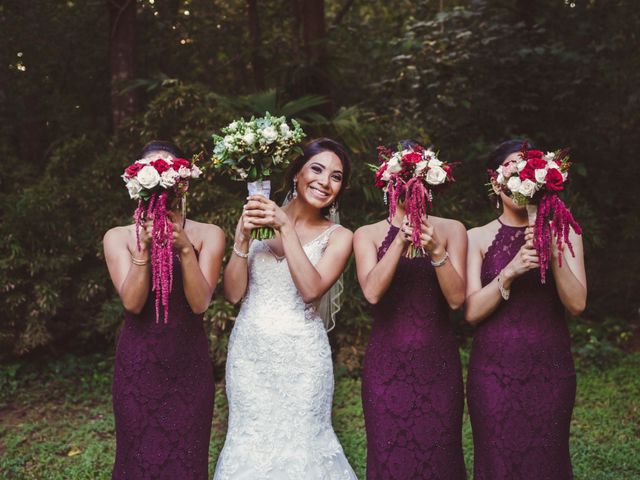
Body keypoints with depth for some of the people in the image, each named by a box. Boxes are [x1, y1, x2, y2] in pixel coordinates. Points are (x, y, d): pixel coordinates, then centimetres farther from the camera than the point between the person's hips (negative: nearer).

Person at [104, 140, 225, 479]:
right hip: (137, 364, 1)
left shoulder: (207, 234, 0)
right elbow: (132, 302, -10)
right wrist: (144, 248, -22)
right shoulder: (119, 236, 1)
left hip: (188, 363, 0)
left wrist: (185, 249, -22)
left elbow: (200, 302, -10)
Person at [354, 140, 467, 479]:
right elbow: (372, 292, -12)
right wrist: (400, 240, -20)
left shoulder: (450, 230, 5)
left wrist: (436, 251, -19)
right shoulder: (368, 234, 4)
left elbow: (456, 298, -5)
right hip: (386, 362, 0)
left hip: (438, 362, 1)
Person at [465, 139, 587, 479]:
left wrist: (555, 255, -18)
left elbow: (577, 304, -4)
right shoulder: (478, 238, 2)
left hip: (550, 369, 1)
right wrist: (509, 272, -19)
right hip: (493, 371, -1)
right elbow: (472, 311, -6)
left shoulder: (563, 233, 5)